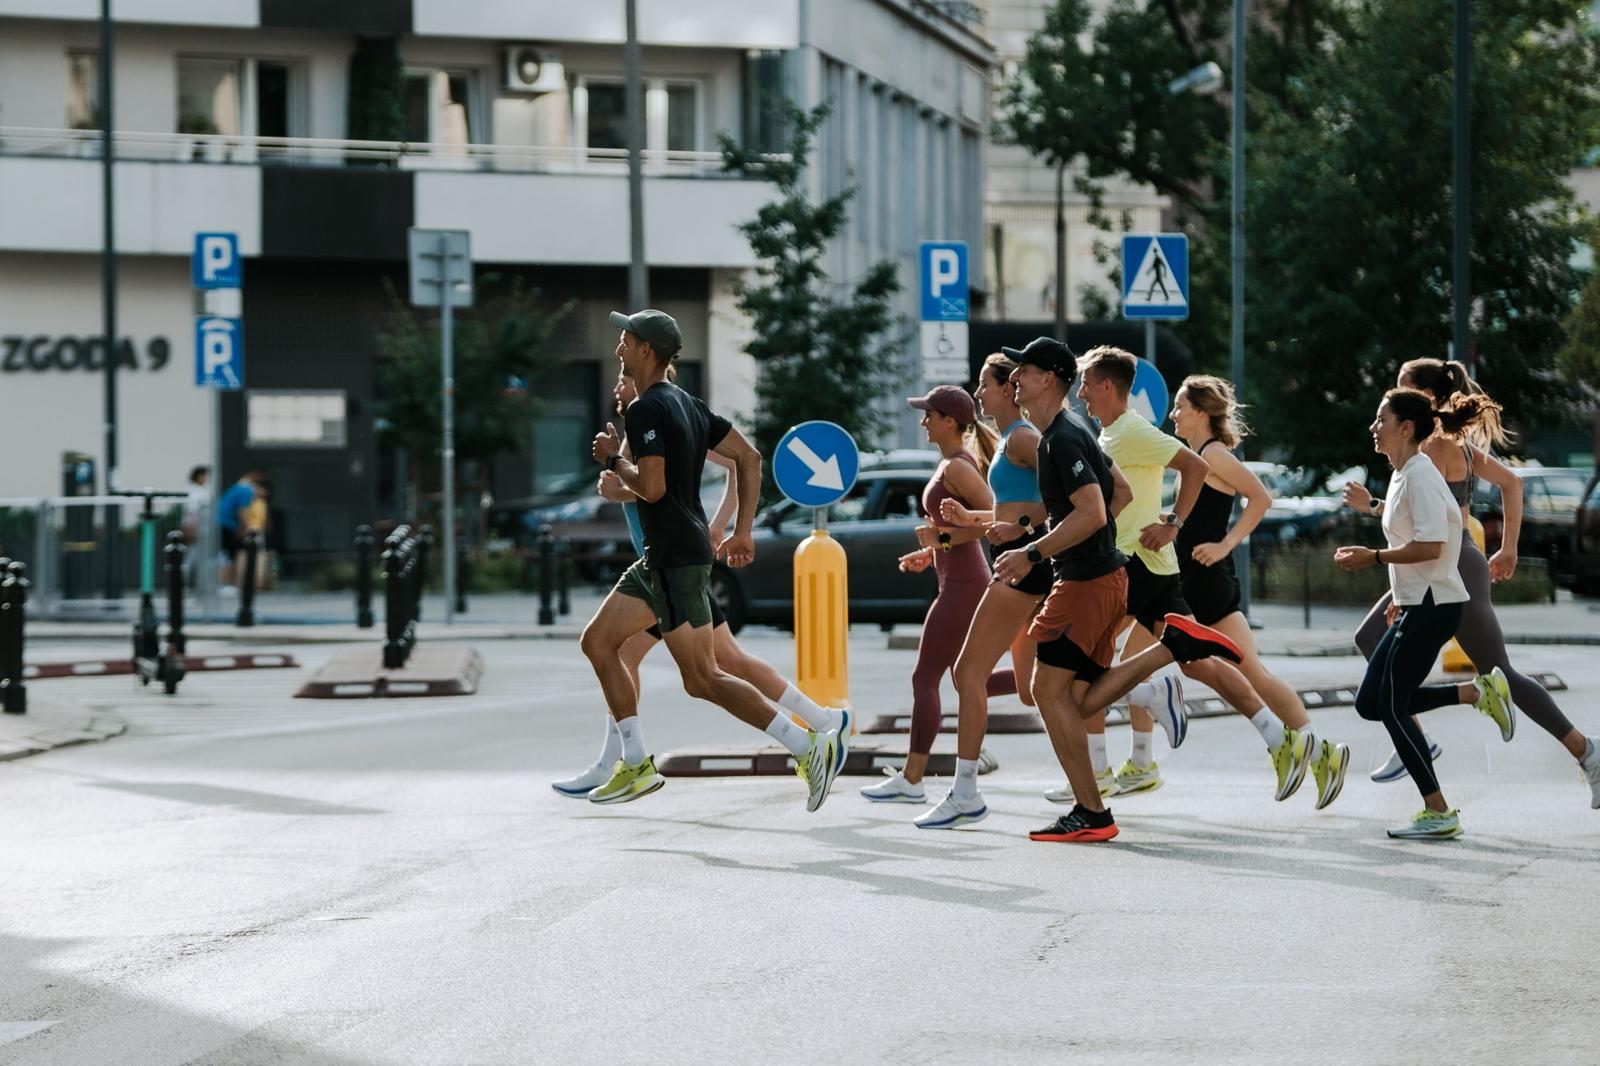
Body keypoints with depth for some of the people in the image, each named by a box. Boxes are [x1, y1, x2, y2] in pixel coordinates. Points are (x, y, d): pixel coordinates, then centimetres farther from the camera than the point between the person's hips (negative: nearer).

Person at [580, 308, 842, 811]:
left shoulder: (646, 410, -14)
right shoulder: (687, 405, 15)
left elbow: (651, 487, -24)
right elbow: (749, 457, 15)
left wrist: (613, 459, -6)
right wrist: (743, 531, 15)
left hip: (677, 560, -10)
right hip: (661, 558, 10)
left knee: (703, 678, -9)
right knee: (598, 641, 11)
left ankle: (808, 744, -10)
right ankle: (637, 765, 11)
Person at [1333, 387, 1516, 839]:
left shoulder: (1420, 476, -17)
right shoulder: (1402, 475, 14)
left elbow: (1430, 546, -26)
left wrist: (1374, 557, -19)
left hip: (1433, 607, -10)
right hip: (1417, 605, 10)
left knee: (1392, 708, -5)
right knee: (1370, 703, 10)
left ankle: (1438, 814, 0)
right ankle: (1479, 692, 10)